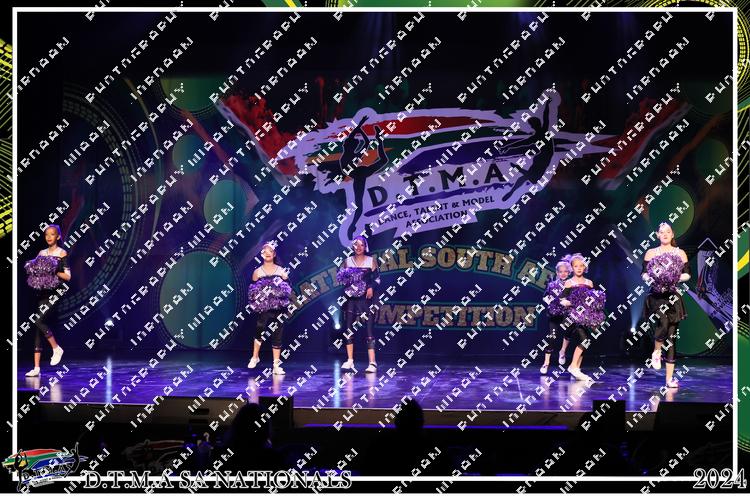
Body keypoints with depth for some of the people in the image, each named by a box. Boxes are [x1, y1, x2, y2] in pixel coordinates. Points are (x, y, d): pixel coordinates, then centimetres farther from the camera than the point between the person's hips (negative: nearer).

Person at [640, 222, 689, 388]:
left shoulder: (680, 253, 11)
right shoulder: (651, 253, 9)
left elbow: (687, 274, 7)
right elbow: (644, 273, 4)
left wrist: (676, 278, -13)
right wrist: (651, 279, -17)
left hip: (673, 296, 2)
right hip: (656, 295, -2)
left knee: (672, 336, 1)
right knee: (662, 321, -32)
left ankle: (670, 378, 4)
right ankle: (656, 351, -2)